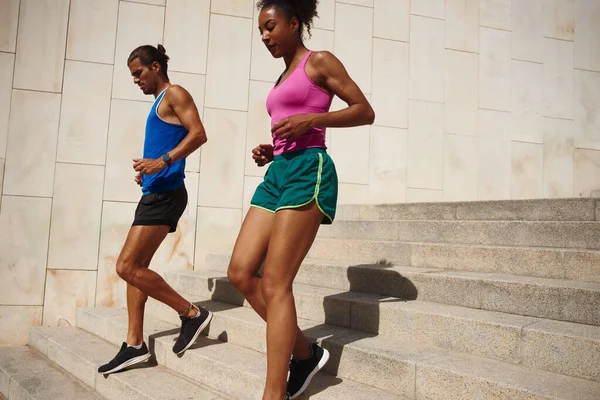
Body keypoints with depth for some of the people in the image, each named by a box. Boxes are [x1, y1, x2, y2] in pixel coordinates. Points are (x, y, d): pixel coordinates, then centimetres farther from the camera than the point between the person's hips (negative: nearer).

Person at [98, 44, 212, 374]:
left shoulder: (175, 95, -4)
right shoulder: (159, 103, 23)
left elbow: (198, 134, -18)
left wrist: (163, 161, -26)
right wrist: (147, 172, 14)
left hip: (165, 194, -10)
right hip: (154, 193, 10)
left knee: (126, 266, -12)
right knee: (136, 268, 8)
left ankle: (192, 314, -3)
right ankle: (134, 344, 14)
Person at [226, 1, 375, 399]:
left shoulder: (320, 61, 3)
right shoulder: (284, 78, 25)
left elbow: (365, 112, -3)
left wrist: (309, 119, -14)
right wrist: (269, 151, 11)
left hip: (308, 169, -8)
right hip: (278, 171, 8)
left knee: (275, 282, -14)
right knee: (240, 271, -2)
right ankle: (305, 351, 11)